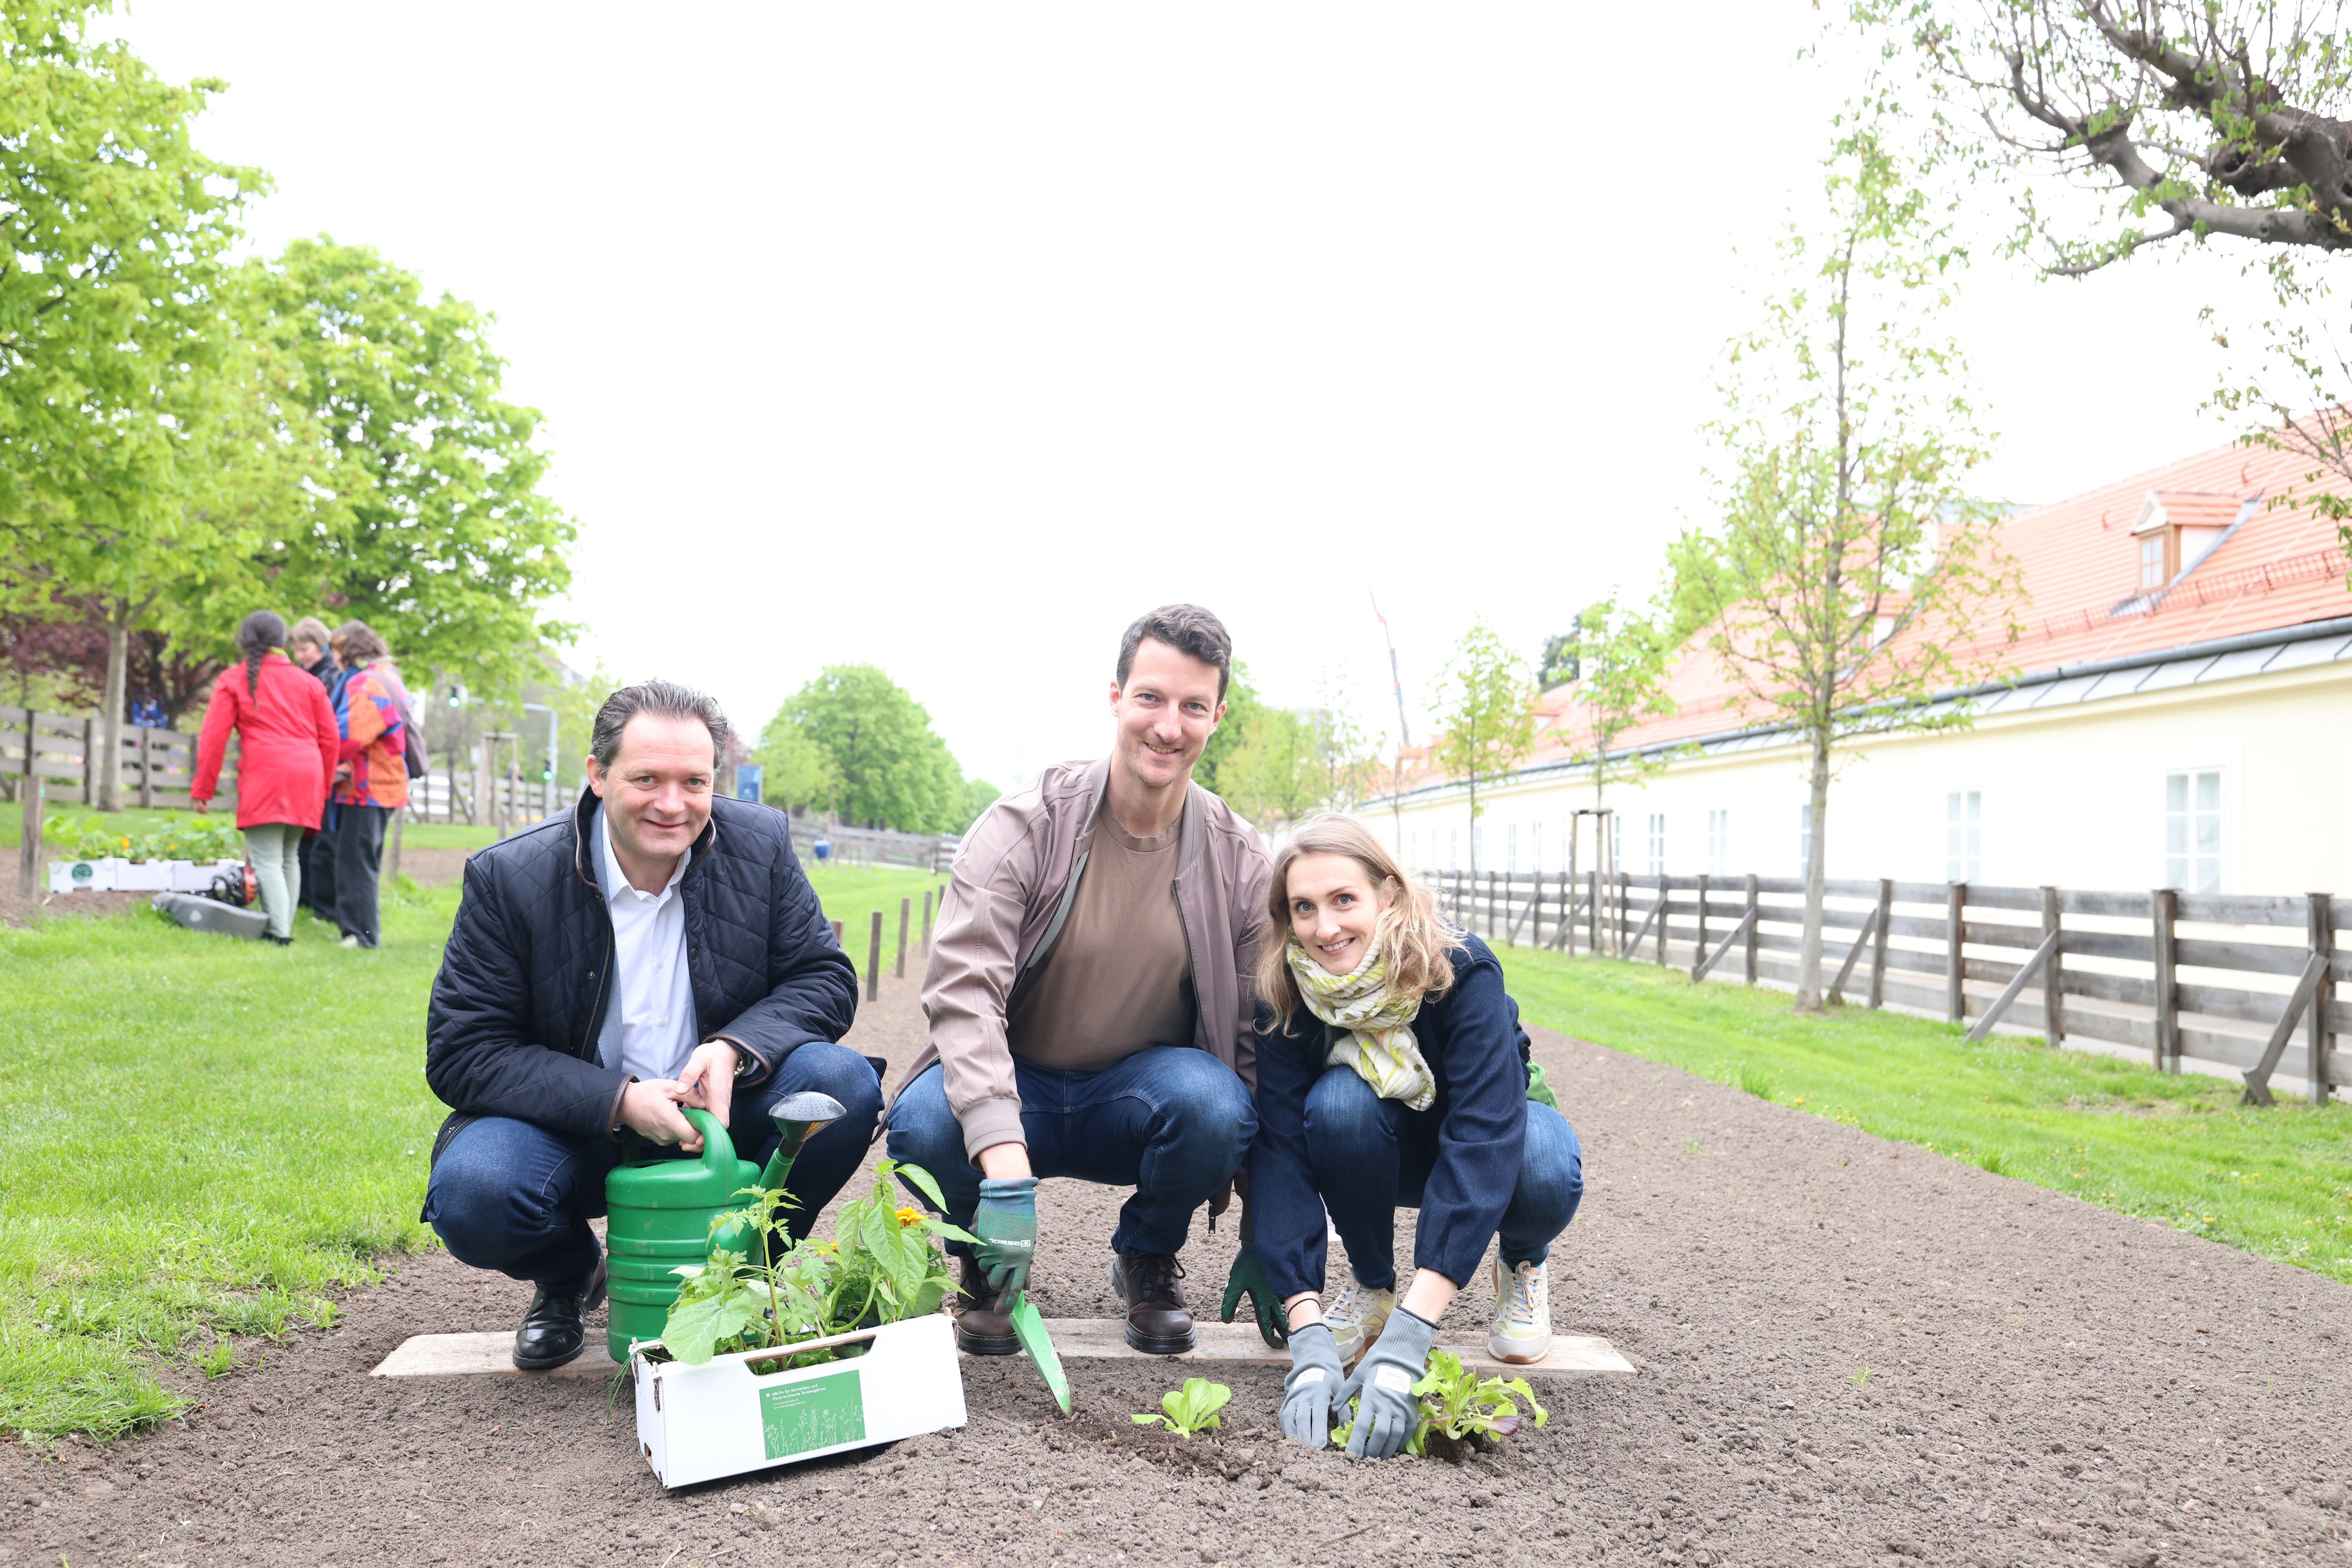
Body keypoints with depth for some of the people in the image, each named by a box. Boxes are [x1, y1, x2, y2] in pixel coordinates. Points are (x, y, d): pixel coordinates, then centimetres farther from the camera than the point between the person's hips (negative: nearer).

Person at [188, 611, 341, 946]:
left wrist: (202, 789, 6)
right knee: (289, 857, 14)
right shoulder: (307, 682, 16)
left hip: (264, 778, -4)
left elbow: (213, 738, 1)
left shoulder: (234, 680, 6)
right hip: (306, 779, 4)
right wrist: (323, 787, 23)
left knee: (266, 859, -5)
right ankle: (284, 926, 13)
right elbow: (330, 738, 14)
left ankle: (279, 932, -14)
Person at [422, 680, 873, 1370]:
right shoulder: (510, 877, -14)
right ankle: (569, 1275, 8)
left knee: (845, 1083, -25)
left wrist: (736, 1051, -25)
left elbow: (825, 979, -3)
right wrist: (619, 1102, -27)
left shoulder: (760, 846, -7)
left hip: (720, 1110, 2)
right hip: (577, 1128, -2)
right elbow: (461, 1053, -14)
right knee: (471, 1194, -32)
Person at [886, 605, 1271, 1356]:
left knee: (1213, 1103, -32)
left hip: (1142, 1089, 2)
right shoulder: (1024, 825, -14)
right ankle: (988, 1270, 2)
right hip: (1015, 1084, -1)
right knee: (922, 1124, -34)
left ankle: (1147, 1263, 2)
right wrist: (1003, 1157, -41)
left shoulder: (1238, 859, -4)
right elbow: (963, 988, -26)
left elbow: (1257, 1037, 0)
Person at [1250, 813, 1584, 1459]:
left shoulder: (1462, 971, -34)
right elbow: (1281, 1151, -32)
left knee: (1544, 1174, -37)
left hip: (1496, 1121, -1)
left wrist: (1408, 1337, -53)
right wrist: (1308, 1339, -45)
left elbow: (1484, 1141, -43)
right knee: (1338, 1102, -33)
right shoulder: (1286, 993, -26)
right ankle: (1370, 1280, -6)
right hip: (1386, 1146, 2)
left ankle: (1524, 1262, 1)